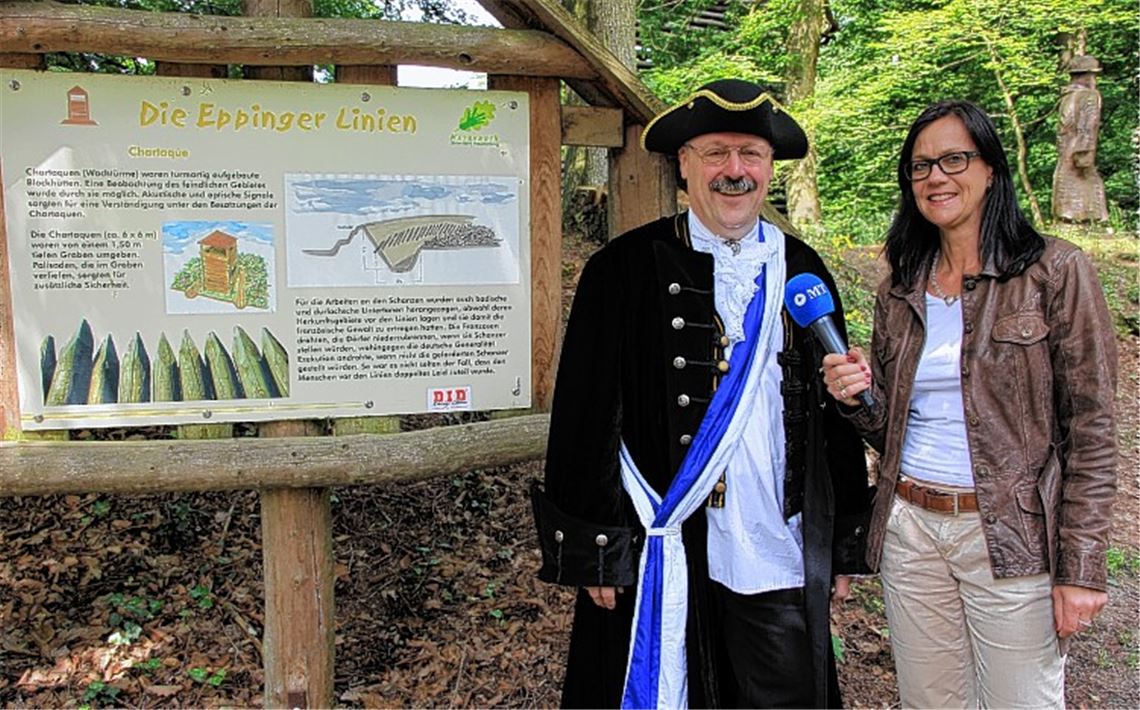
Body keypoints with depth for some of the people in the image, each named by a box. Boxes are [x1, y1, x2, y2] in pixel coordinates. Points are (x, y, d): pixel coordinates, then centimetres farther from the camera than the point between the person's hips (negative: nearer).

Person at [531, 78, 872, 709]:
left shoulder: (803, 272, 6)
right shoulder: (623, 269, -5)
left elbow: (834, 414, 10)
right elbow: (585, 417, -6)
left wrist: (842, 547, 10)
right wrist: (595, 551, -8)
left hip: (781, 565, 3)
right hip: (660, 562, -3)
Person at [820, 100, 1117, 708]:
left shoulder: (1054, 272, -5)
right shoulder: (898, 291, 8)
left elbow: (1090, 431, -7)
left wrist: (1080, 568, -10)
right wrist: (855, 398, -9)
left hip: (1011, 536, -4)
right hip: (909, 528, 4)